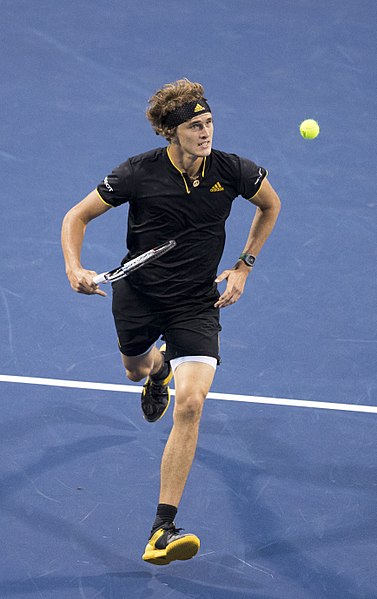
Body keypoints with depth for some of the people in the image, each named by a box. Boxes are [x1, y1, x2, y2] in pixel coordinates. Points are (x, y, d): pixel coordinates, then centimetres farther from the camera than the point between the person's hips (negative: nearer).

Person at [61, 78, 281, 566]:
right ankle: (159, 367, 71)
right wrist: (74, 269, -25)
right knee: (137, 369, 28)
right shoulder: (139, 173, -18)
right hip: (137, 294, 1)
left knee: (190, 404, -19)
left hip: (196, 305, -1)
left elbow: (270, 205, 10)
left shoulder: (232, 170, -14)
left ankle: (162, 533, -18)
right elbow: (76, 217, -7)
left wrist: (243, 267, 5)